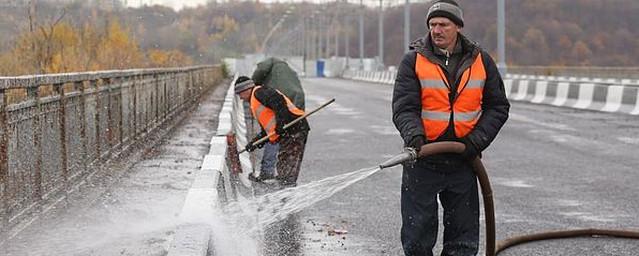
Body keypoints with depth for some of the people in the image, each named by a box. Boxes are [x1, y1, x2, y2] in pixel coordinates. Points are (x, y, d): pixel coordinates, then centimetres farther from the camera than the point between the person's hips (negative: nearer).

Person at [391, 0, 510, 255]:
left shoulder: (481, 61, 4)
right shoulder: (414, 60, -3)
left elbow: (498, 107, 8)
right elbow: (404, 108, -9)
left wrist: (477, 140, -7)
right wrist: (414, 134, -29)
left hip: (463, 161, 2)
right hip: (422, 161, -2)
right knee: (418, 235, 4)